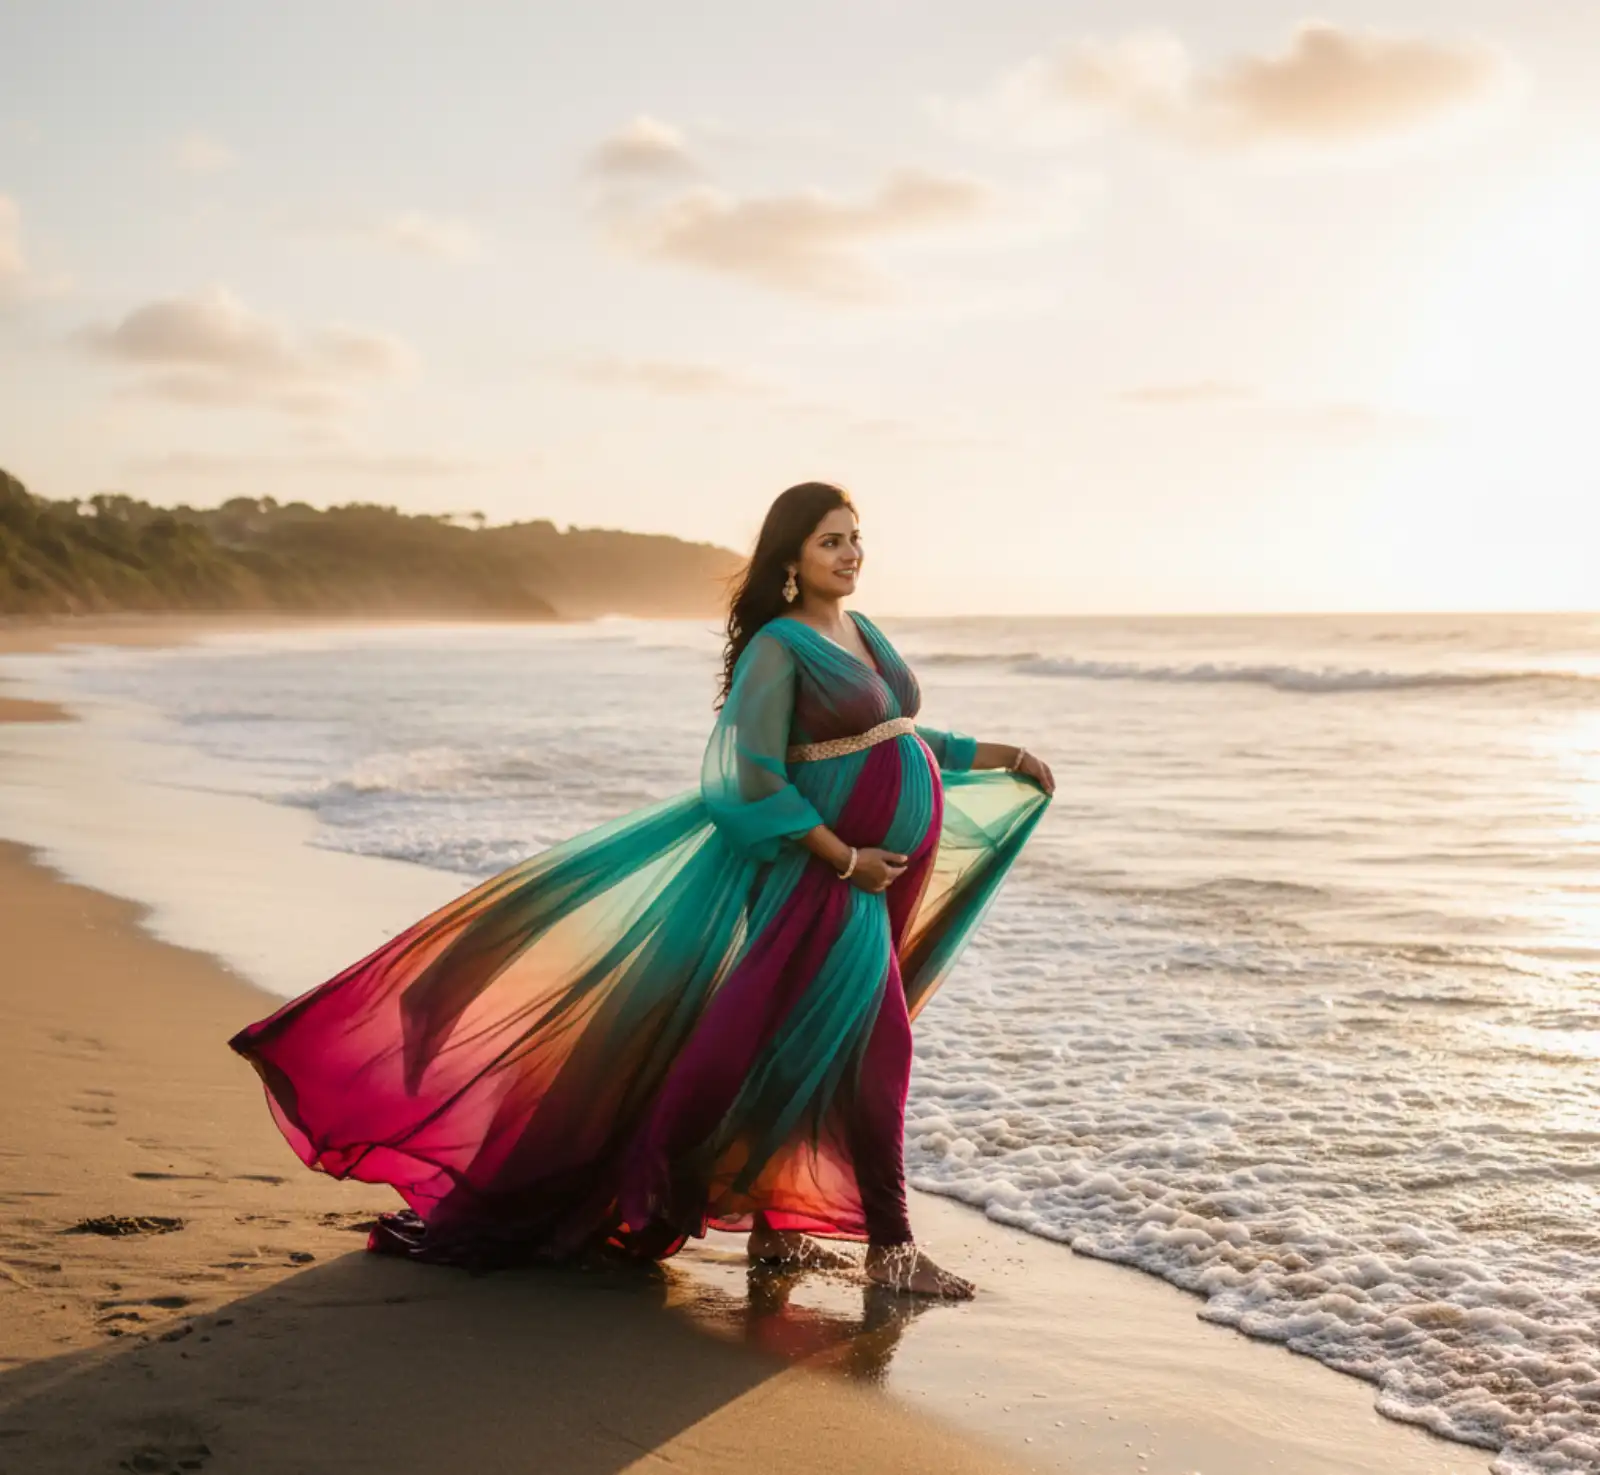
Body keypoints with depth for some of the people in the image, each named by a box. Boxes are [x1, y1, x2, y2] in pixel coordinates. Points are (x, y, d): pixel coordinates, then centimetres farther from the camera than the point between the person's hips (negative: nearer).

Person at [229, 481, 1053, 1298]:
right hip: (822, 874, -8)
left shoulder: (862, 633, 13)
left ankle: (770, 1223, 22)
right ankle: (890, 1247, 1)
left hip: (887, 868, 8)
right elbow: (759, 783, -18)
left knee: (800, 1048, 13)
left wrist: (999, 757, 20)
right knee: (874, 1045, -9)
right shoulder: (776, 648, -12)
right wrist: (845, 860, -18)